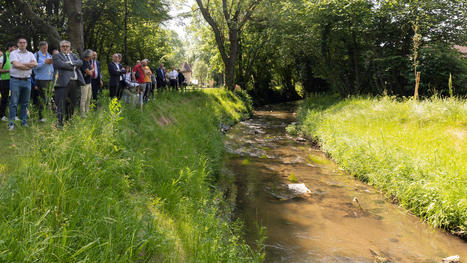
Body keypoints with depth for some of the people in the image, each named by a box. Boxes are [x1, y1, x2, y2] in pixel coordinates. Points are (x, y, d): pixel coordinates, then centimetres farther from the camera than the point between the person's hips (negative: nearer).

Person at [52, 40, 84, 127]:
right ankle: (60, 122, -5)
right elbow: (62, 65, -12)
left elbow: (80, 62, 4)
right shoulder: (56, 56, 6)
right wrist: (74, 66, -4)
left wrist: (71, 63, -9)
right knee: (61, 104, -8)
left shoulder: (73, 55, 22)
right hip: (64, 82, -6)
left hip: (75, 82, 6)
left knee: (72, 103, 12)